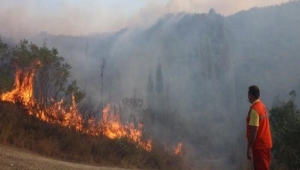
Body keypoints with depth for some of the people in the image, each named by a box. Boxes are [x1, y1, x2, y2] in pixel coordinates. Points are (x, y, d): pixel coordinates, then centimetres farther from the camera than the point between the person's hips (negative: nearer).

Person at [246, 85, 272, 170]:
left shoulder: (254, 109, -20)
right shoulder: (262, 106, 10)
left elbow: (254, 130, -24)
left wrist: (249, 148, -20)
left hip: (259, 145, -9)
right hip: (266, 143, 9)